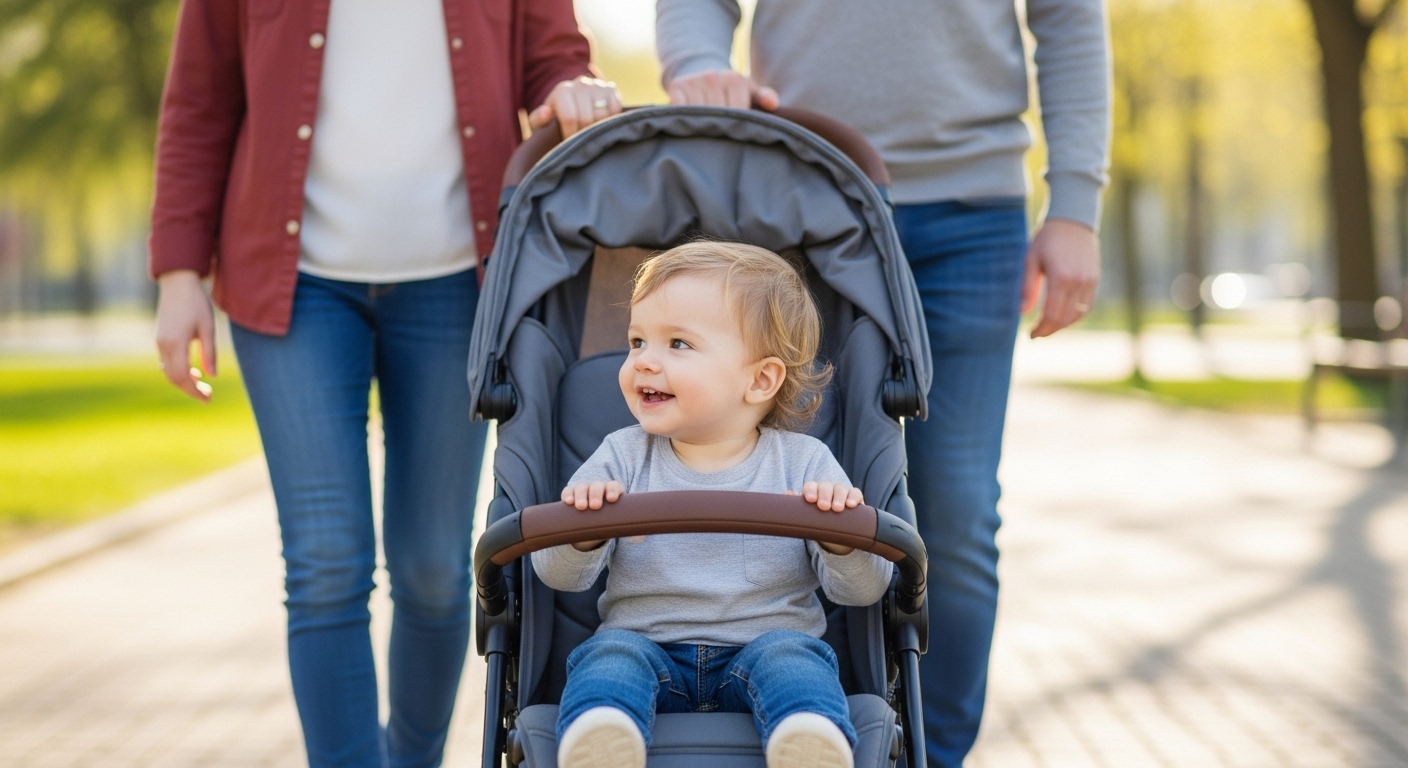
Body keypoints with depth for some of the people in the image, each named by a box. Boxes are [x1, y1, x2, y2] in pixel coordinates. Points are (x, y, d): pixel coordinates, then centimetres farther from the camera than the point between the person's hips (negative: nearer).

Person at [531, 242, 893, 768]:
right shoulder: (623, 458, 9)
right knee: (613, 652, -27)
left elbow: (862, 591, 0)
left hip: (759, 645, -1)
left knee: (788, 652, -30)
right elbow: (559, 576, 1)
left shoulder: (803, 463, 4)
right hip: (646, 642, 1)